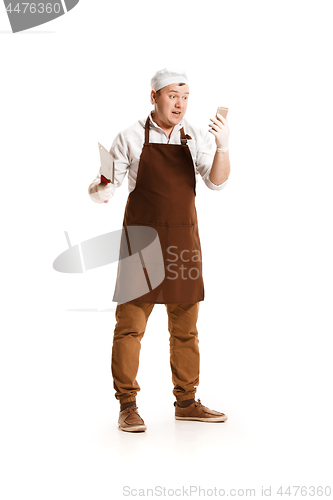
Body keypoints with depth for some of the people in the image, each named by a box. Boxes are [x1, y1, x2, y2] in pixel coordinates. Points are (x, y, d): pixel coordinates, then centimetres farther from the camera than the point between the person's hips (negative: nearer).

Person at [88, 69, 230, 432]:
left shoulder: (197, 138, 6)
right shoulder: (131, 138, 0)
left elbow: (216, 182, -9)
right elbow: (103, 191, 1)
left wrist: (223, 146, -26)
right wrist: (99, 189, -23)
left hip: (184, 240, 3)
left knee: (185, 327, 8)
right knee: (130, 323, -3)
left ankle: (186, 402, 20)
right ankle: (127, 406, 7)